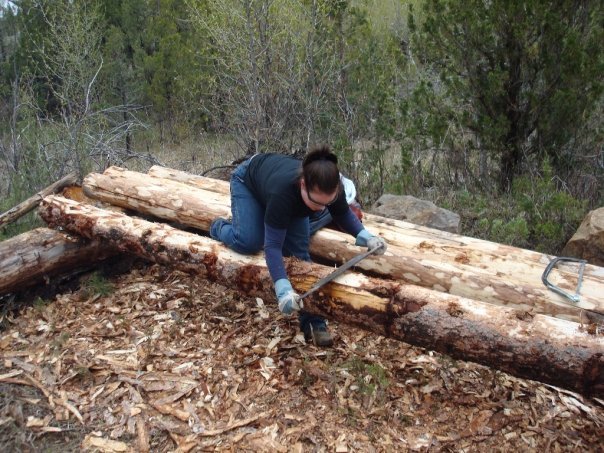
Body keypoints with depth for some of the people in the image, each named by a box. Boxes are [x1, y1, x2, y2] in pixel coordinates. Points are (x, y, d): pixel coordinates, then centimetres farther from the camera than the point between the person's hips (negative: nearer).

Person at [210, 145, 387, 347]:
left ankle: (311, 321, -6)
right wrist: (283, 289, -55)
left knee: (299, 250, -10)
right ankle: (219, 228, 16)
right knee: (249, 242, -22)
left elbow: (344, 215, -11)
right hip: (248, 180, -4)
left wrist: (364, 236, -27)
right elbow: (273, 244, -45)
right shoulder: (282, 191, -48)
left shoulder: (330, 188, -33)